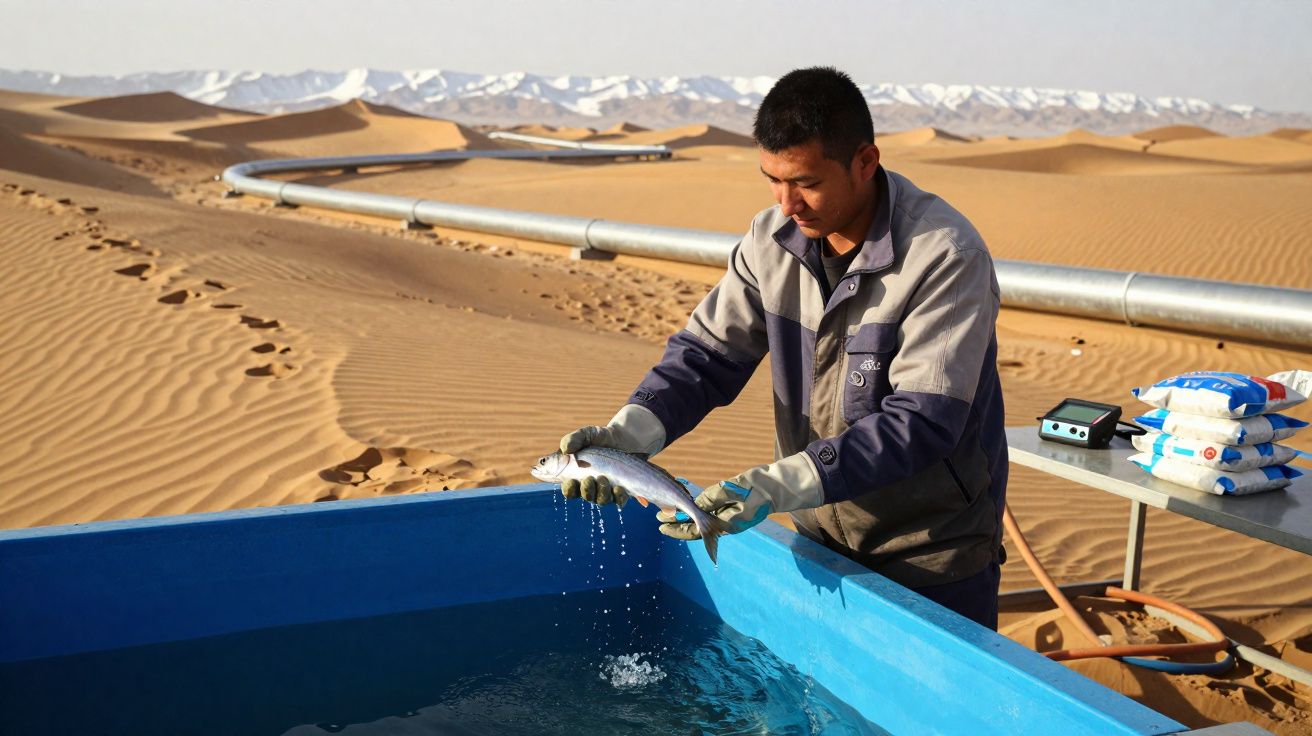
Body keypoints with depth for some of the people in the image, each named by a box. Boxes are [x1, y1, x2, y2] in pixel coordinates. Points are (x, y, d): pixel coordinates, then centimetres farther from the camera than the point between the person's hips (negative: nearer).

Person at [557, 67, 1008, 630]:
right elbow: (706, 352, -3)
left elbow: (923, 420, -30)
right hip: (821, 538, 5)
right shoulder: (773, 238, -6)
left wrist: (782, 483, -38)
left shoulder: (945, 256, -24)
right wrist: (631, 429, -22)